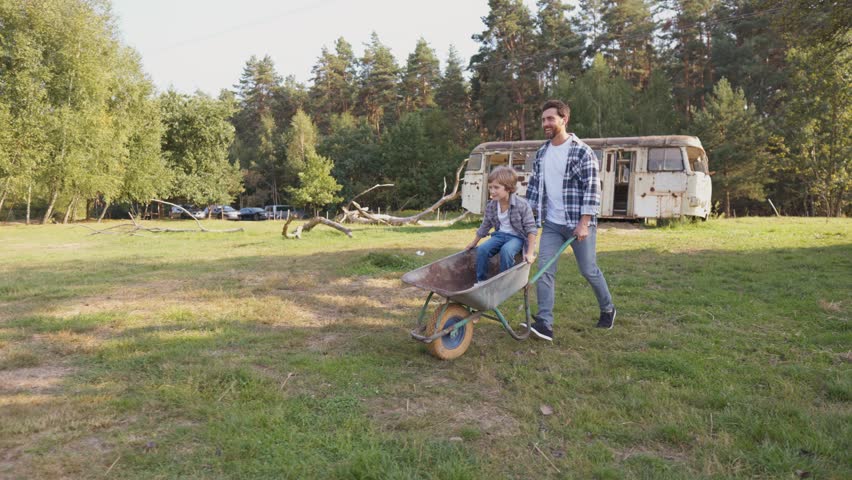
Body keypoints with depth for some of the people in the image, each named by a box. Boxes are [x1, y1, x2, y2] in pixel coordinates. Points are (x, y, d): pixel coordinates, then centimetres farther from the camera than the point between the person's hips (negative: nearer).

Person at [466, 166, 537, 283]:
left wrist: (530, 253, -21)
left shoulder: (522, 205, -19)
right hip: (499, 235, 5)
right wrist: (473, 243, 20)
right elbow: (485, 227, 12)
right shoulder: (491, 206, -4)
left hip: (517, 236, -5)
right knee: (482, 250, -20)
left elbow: (531, 229, -17)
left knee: (506, 250, -35)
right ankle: (481, 282, -6)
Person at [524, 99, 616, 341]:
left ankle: (607, 309, 32)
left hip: (578, 224, -5)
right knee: (544, 270, -7)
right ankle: (545, 324, -6)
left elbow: (592, 190, -13)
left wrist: (584, 223, -19)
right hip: (551, 224, 5)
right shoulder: (541, 154, 9)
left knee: (589, 270, 7)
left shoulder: (582, 152, -9)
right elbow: (534, 187, 14)